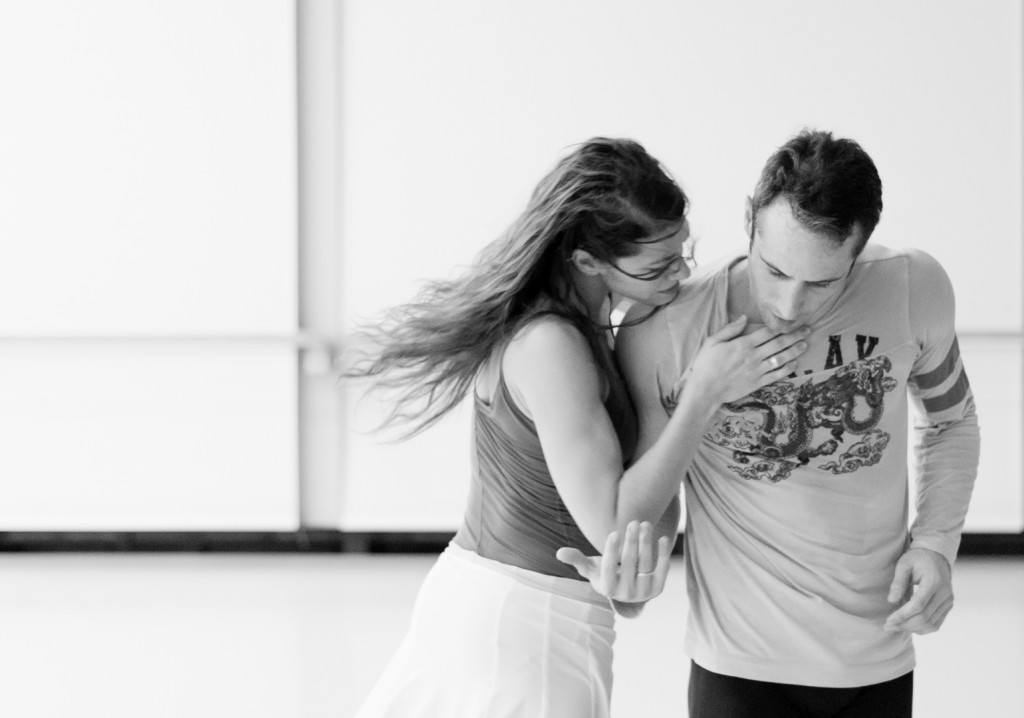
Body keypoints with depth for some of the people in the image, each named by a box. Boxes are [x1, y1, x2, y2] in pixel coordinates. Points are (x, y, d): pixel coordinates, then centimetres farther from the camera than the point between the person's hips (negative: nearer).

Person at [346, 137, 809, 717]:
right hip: (531, 624, -8)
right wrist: (705, 396, -21)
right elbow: (612, 523, -22)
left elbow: (653, 482, 2)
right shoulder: (549, 345, -22)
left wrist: (648, 548, -19)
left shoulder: (587, 324, 6)